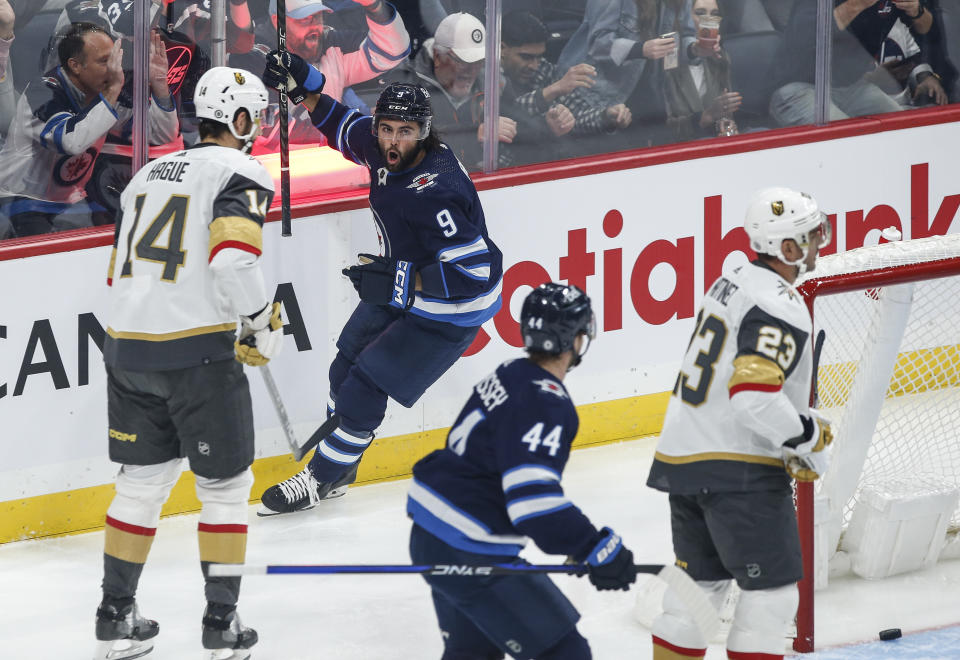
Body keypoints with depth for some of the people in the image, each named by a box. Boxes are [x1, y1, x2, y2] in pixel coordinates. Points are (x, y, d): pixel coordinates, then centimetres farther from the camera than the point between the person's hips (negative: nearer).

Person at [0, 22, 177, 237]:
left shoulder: (108, 89, -1)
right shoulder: (43, 93, -21)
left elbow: (166, 134, 1)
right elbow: (73, 142, -40)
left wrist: (158, 82, -14)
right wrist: (112, 91, -38)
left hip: (71, 202, 7)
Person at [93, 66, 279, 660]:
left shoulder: (151, 173, 19)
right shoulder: (242, 175, -6)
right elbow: (234, 259, -23)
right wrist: (263, 325, -8)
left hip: (128, 345, 7)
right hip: (198, 351, -7)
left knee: (142, 479, 18)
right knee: (226, 484, 7)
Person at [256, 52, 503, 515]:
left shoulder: (433, 193, -36)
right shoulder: (385, 150, -11)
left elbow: (472, 271, -35)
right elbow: (344, 127, 14)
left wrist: (398, 281, -33)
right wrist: (302, 86, 2)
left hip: (447, 313, -9)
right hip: (402, 288, 9)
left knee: (367, 383, -7)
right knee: (348, 363, 17)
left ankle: (322, 478, 10)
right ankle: (338, 467, 35)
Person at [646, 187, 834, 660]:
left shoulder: (733, 282, 12)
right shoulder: (781, 308, -18)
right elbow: (755, 395, -29)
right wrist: (810, 436, -13)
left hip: (682, 458, 9)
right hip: (740, 473, -9)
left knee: (701, 581, 21)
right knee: (772, 594, -1)